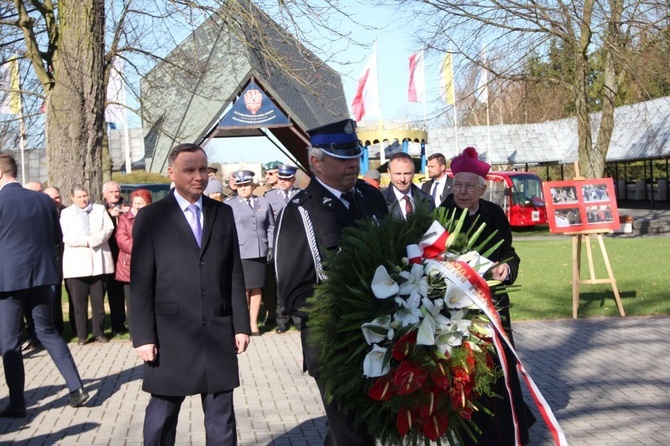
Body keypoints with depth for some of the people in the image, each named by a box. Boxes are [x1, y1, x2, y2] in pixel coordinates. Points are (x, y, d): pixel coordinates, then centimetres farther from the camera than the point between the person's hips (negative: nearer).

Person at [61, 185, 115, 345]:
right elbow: (66, 237, -5)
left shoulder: (100, 209, 13)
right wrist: (86, 242, -12)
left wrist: (92, 240, -13)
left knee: (99, 300, 5)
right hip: (76, 264, -1)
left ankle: (99, 332, 13)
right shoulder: (66, 213, 8)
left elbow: (108, 228, 0)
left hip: (99, 261, 1)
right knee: (79, 302, 0)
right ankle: (82, 334, 6)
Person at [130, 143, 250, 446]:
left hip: (219, 333, 3)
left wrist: (241, 325, 6)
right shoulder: (151, 217, -1)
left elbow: (235, 275, 10)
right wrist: (143, 336, -9)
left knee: (221, 416, 10)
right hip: (170, 335, -3)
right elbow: (141, 283, -4)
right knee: (162, 414, 9)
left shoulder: (223, 214, 10)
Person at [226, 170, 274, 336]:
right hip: (239, 253, -3)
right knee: (243, 289, -2)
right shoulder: (229, 205, 4)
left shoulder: (264, 203, 12)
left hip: (260, 253, 3)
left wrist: (270, 247, 6)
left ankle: (254, 323, 12)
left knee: (256, 289, 5)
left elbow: (270, 227, 15)